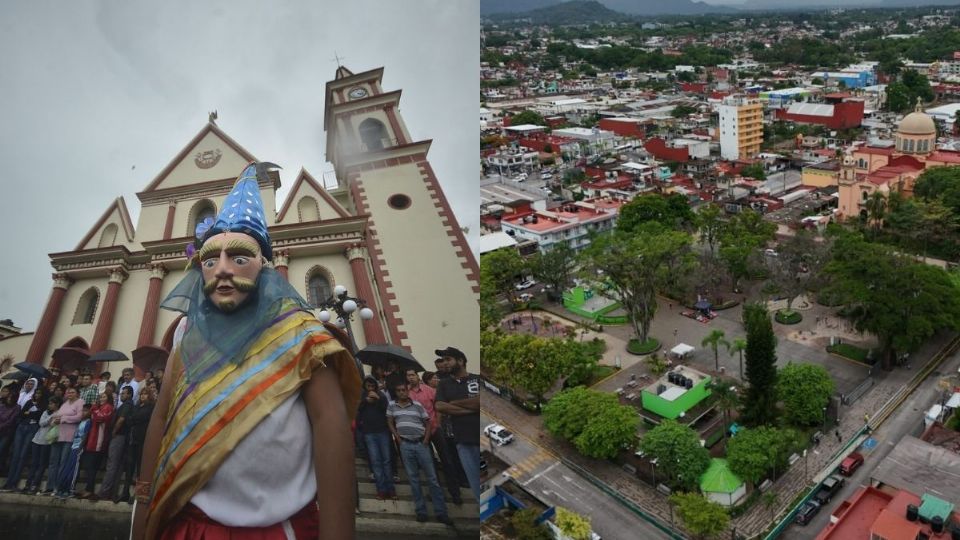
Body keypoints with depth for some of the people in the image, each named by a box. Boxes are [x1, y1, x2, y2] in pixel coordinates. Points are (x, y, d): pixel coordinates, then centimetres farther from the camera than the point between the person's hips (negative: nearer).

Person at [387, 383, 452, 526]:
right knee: (413, 478, 5)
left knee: (432, 477, -1)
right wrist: (398, 438, 0)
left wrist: (426, 439, -5)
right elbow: (390, 423, 12)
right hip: (405, 445, 1)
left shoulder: (417, 405, 2)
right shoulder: (392, 406, 5)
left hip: (421, 443, -1)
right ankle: (421, 511, 12)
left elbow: (428, 423, 6)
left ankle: (441, 512, 3)